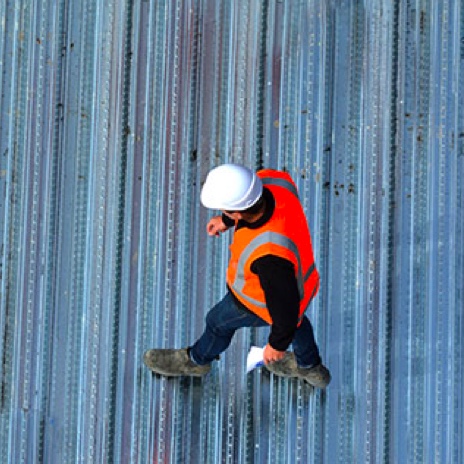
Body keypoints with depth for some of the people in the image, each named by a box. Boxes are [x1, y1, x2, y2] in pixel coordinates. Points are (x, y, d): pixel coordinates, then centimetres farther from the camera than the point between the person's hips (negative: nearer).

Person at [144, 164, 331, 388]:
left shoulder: (269, 255, -48)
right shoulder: (272, 180, -30)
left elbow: (286, 304, -31)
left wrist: (278, 344, -12)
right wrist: (227, 220, 9)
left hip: (264, 296, -6)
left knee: (219, 321, 24)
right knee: (289, 313, 36)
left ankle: (197, 359, 58)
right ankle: (310, 367, 63)